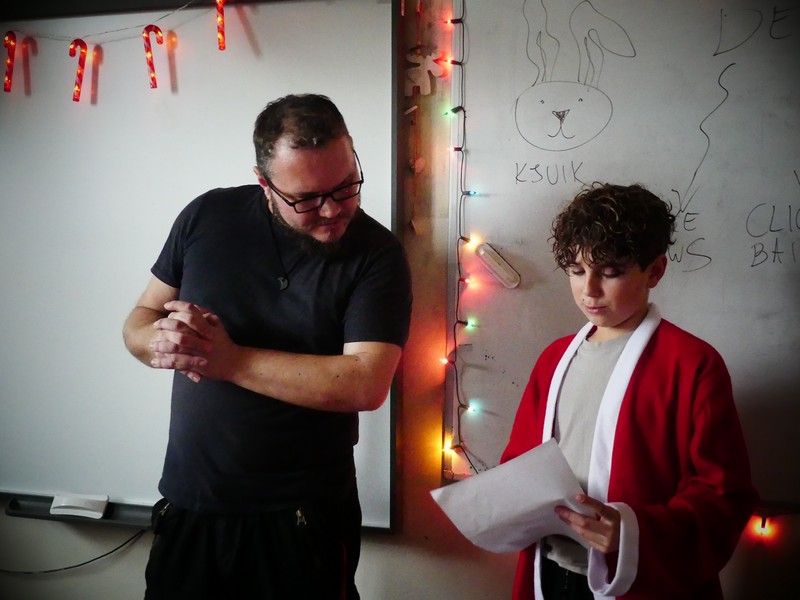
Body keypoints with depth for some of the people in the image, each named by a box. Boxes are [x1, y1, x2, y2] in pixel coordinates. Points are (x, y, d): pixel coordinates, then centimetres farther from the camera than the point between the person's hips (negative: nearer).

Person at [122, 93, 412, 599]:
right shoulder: (208, 216, -3)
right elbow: (140, 322, 6)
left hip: (304, 517, -3)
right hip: (188, 500, 3)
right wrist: (163, 340, -19)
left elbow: (366, 385, -21)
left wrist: (230, 360, -22)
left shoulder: (378, 254, -12)